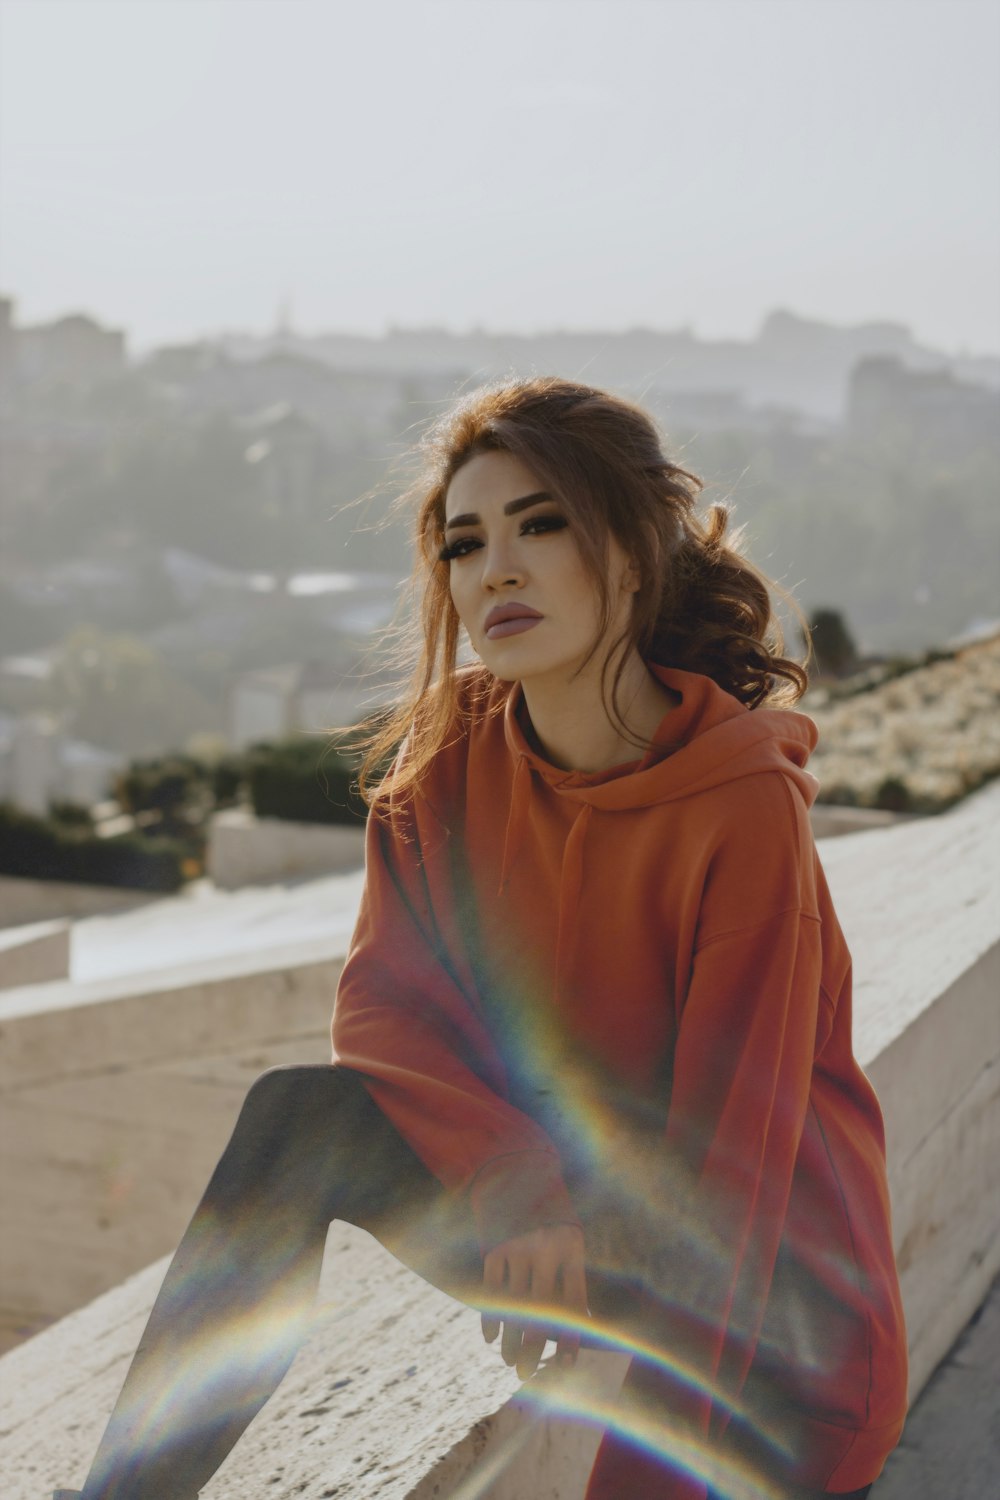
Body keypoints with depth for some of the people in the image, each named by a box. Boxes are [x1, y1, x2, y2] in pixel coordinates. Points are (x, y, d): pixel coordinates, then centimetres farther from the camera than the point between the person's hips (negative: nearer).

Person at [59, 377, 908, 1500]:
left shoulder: (746, 806, -21)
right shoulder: (447, 758, -6)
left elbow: (732, 1146, -21)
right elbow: (383, 1007, -7)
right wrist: (529, 1207, -23)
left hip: (761, 1297, -4)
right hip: (533, 1194, 4)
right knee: (298, 1116, -20)